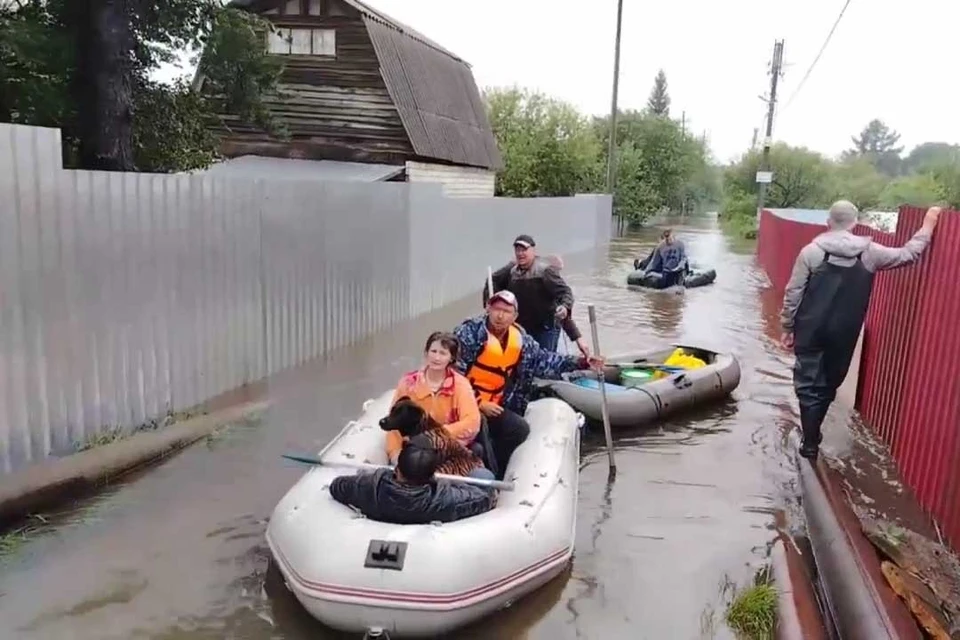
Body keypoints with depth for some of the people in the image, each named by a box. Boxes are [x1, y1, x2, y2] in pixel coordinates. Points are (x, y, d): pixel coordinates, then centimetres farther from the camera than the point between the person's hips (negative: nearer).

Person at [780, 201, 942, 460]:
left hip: (810, 331, -2)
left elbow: (793, 293, -8)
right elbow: (908, 253, 11)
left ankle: (810, 443, 6)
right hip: (844, 334, 2)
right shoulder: (869, 252, -3)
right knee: (828, 384, 19)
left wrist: (787, 327, 1)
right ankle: (812, 433, 33)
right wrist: (928, 226, 24)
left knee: (808, 386, 4)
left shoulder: (811, 251, -9)